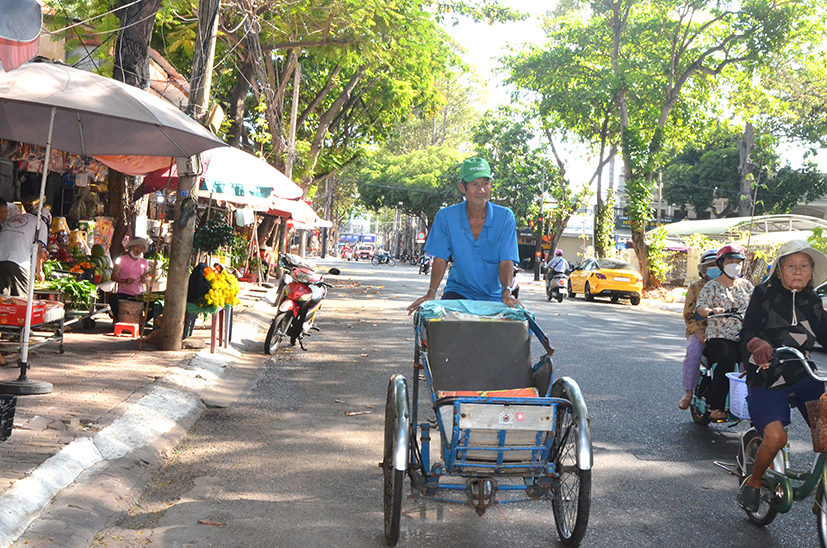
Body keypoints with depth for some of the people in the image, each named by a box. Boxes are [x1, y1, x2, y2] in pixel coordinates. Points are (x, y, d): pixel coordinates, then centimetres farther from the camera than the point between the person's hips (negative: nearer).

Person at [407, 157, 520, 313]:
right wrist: (431, 293, -17)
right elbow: (440, 259, -3)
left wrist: (506, 291, -26)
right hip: (458, 292, 0)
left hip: (493, 296, 0)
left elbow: (506, 261, -8)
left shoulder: (505, 217, -5)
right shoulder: (445, 217, -4)